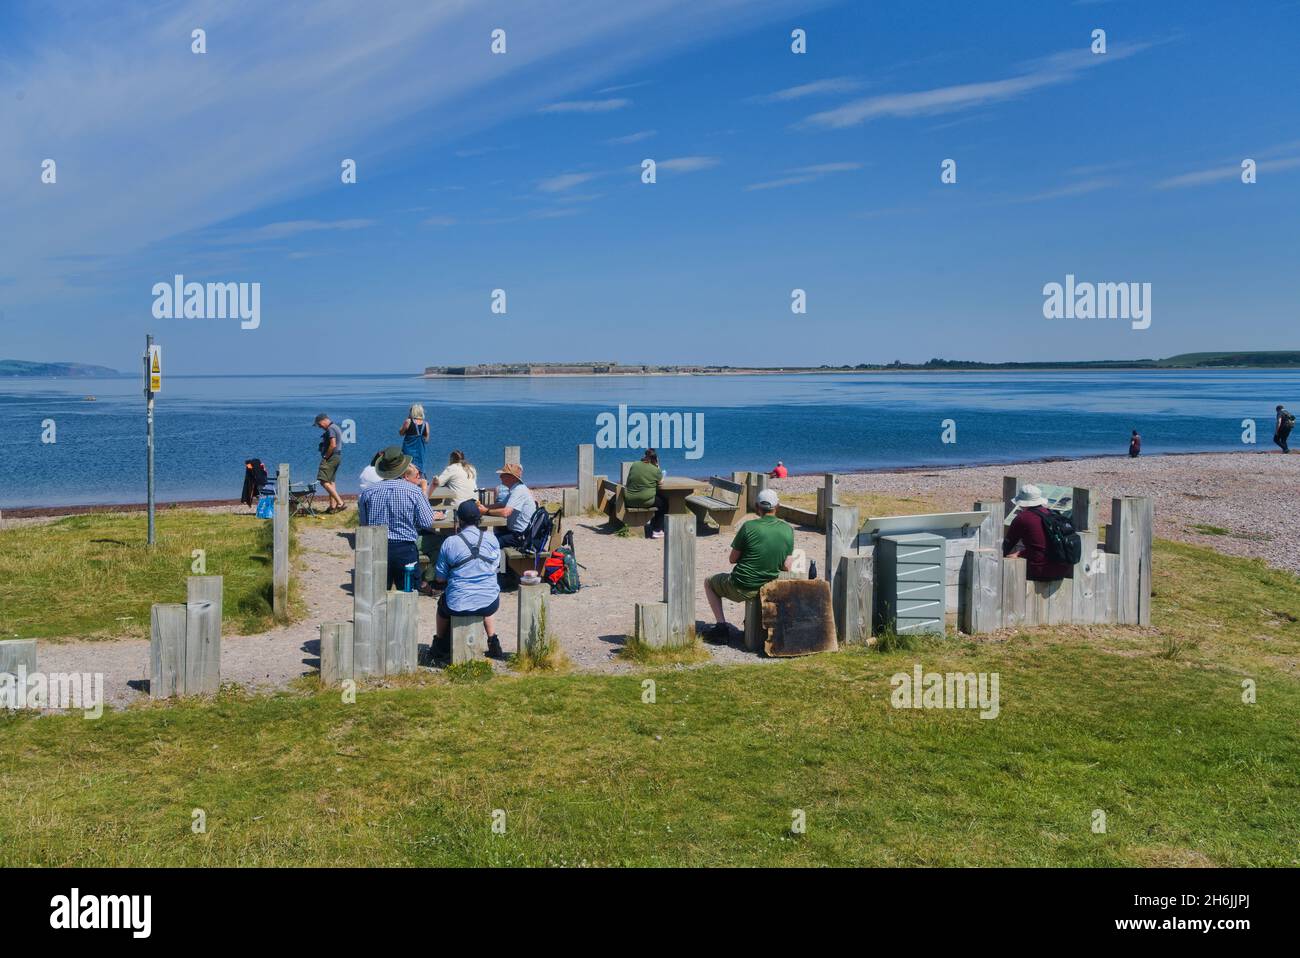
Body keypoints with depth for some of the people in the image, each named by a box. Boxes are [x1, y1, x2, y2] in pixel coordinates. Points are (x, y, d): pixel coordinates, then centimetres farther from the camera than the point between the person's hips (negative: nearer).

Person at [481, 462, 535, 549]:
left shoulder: (519, 490, -19)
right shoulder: (514, 489, 15)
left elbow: (505, 512, -28)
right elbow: (501, 505, 20)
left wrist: (486, 511, -16)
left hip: (522, 536, -10)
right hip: (513, 531, 10)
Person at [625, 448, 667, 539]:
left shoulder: (634, 465, 5)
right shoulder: (656, 470, -7)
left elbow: (628, 483, 12)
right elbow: (660, 481, 11)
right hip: (646, 501, -6)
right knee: (664, 501, 22)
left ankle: (652, 525, 41)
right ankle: (657, 531, 20)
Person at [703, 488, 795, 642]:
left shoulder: (749, 527, -17)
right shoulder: (788, 530, -5)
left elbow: (732, 559, -7)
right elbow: (786, 567, 0)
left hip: (741, 589, -5)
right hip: (768, 588, 5)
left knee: (709, 582, 23)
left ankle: (721, 625, 13)